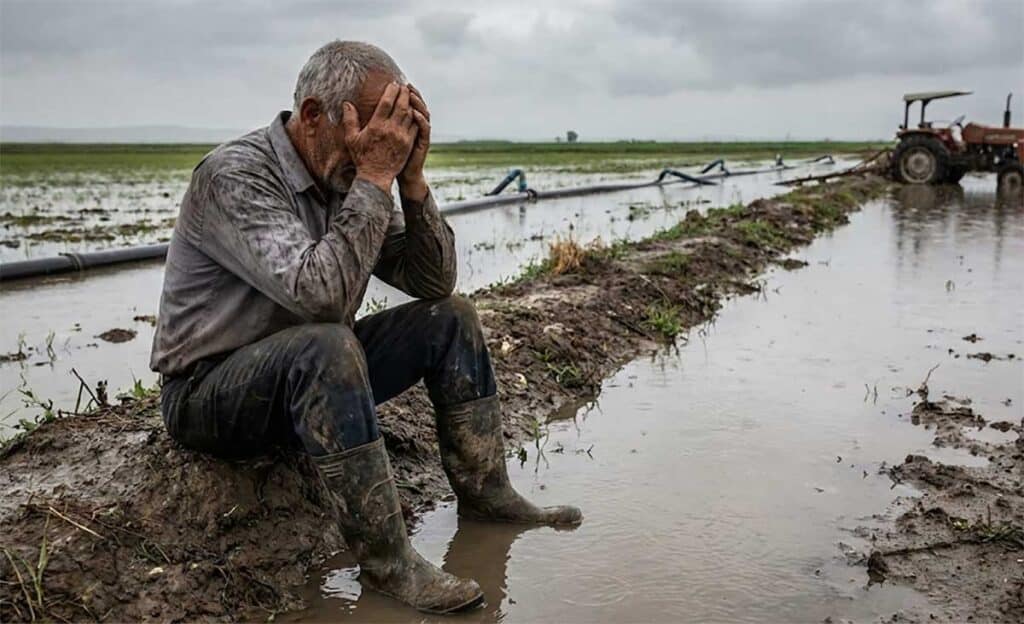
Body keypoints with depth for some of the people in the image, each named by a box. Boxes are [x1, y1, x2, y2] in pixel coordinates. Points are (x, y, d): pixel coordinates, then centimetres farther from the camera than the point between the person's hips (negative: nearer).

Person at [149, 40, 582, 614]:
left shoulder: (345, 180, 0)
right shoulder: (235, 175, -23)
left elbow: (434, 281, -3)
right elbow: (319, 293, -37)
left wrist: (411, 178, -15)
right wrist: (374, 179, -31)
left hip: (308, 376, 8)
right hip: (207, 393, -7)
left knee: (450, 317, -2)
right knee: (325, 346, -38)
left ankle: (485, 493, 3)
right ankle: (386, 560, -27)